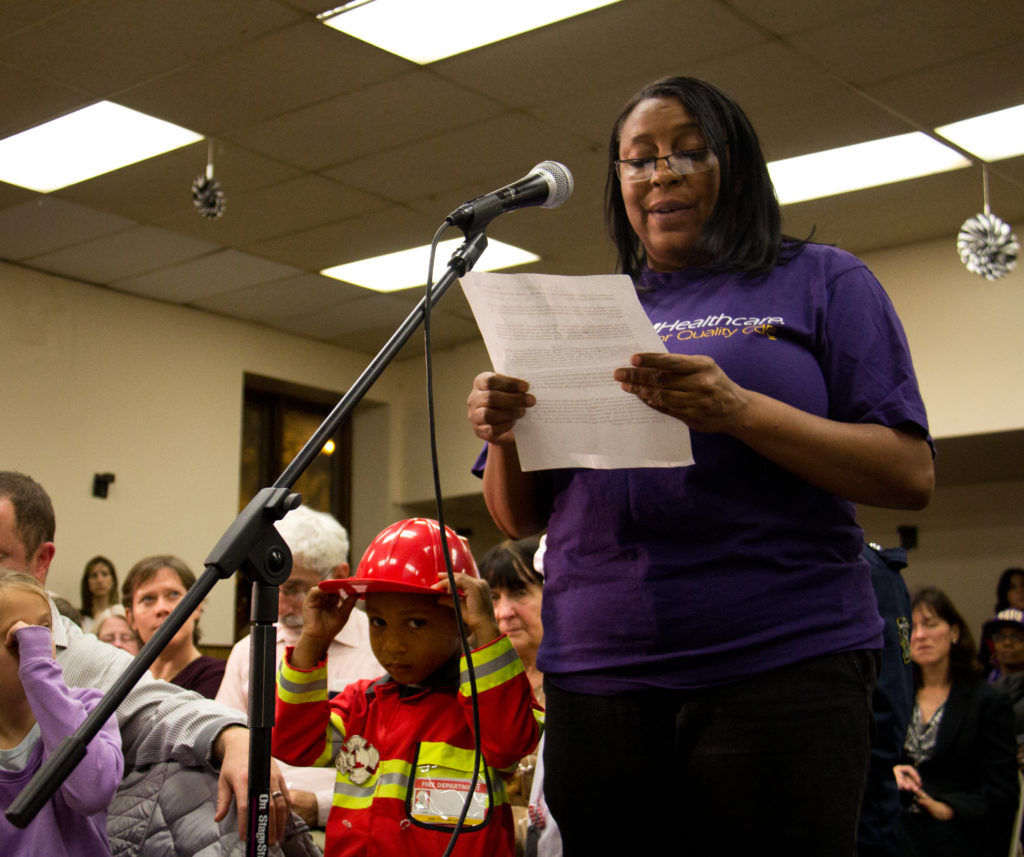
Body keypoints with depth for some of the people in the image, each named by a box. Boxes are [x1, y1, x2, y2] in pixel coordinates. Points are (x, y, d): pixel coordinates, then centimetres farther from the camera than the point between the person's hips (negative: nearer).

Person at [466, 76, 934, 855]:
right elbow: (523, 518, 16)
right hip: (595, 678, 3)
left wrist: (737, 411, -19)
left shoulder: (821, 283, 7)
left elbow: (912, 476, -5)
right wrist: (503, 436, -7)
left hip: (781, 667, -3)